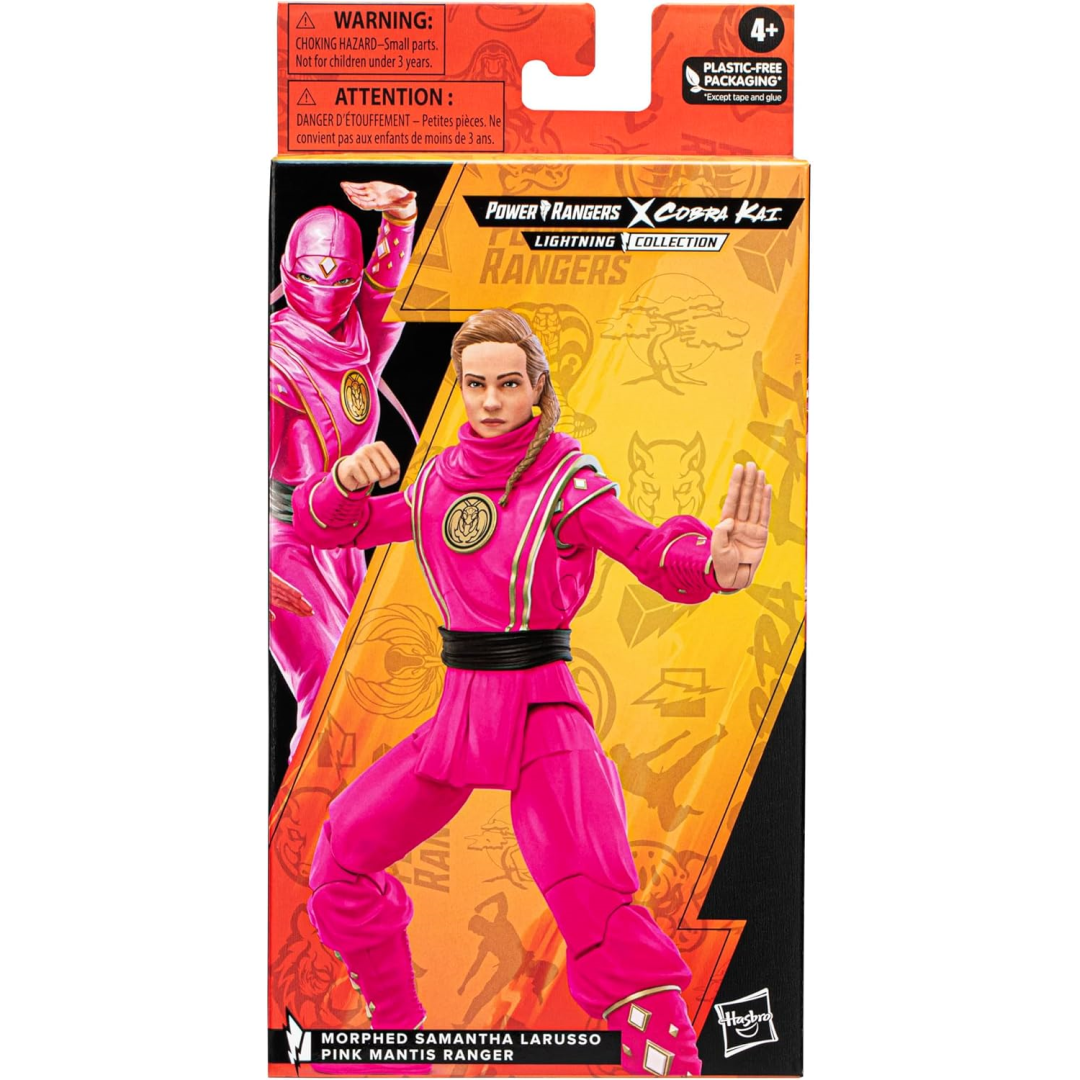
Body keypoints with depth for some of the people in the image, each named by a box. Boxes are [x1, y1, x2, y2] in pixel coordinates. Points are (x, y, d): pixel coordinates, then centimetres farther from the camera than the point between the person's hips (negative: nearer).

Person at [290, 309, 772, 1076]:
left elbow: (651, 550, -22)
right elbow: (325, 526, 9)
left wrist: (715, 562, -45)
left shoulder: (564, 478, -9)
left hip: (540, 711, -6)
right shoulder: (439, 481, 6)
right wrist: (347, 479, -14)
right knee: (342, 854, 12)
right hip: (459, 710, 6)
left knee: (596, 905, -23)